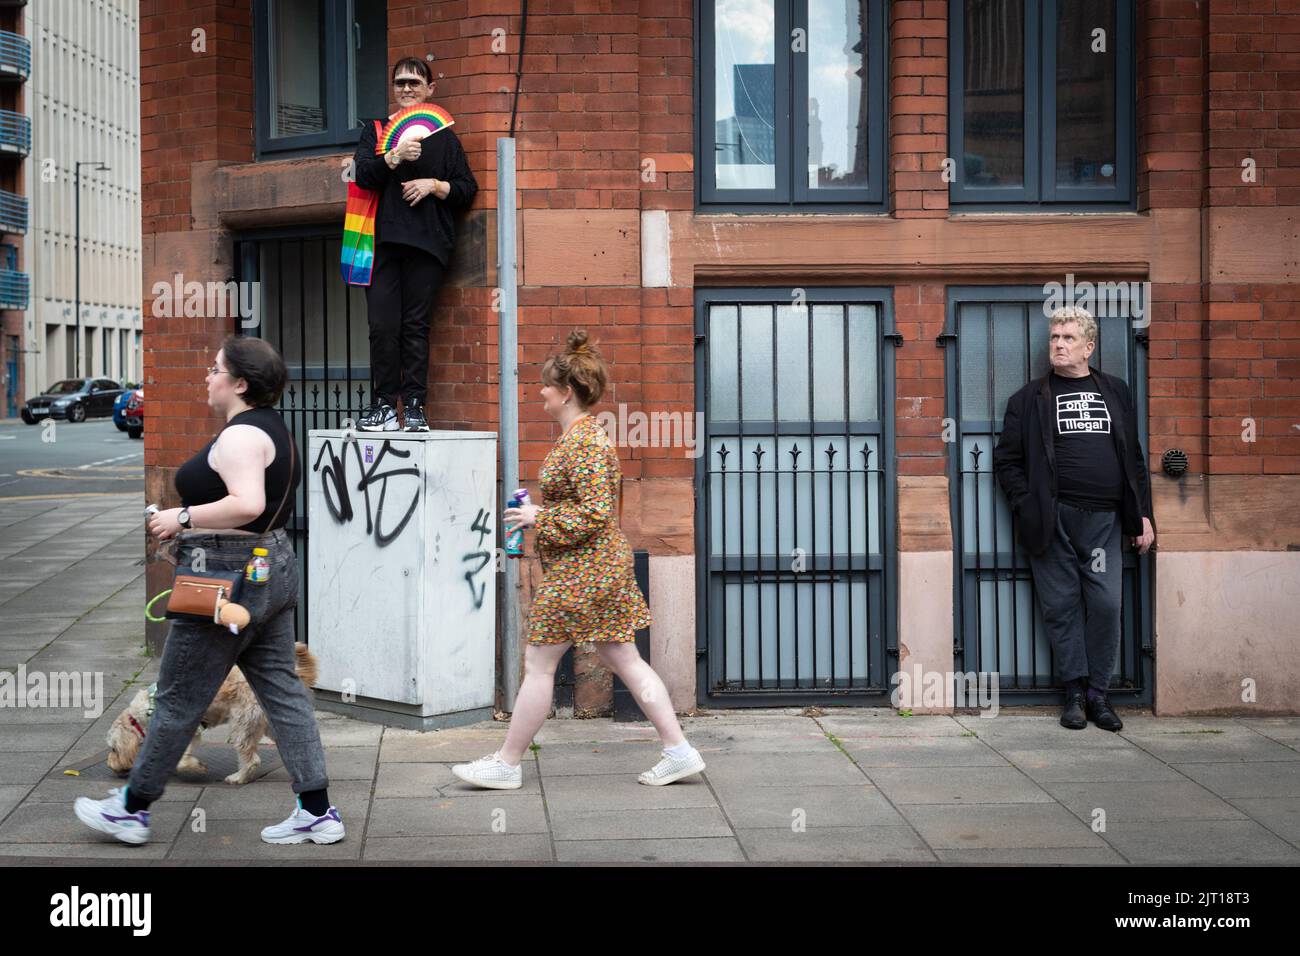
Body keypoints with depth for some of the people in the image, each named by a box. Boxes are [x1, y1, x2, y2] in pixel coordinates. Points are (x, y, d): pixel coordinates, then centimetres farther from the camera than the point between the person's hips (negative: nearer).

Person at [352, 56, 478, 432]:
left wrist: (434, 185, -5)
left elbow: (467, 190, 12)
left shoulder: (444, 137, 15)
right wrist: (394, 157, -17)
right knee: (382, 324, -7)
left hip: (426, 242, -1)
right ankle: (383, 404, -2)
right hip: (384, 240, 1)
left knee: (416, 324, -2)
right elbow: (363, 174, -1)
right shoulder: (375, 131, 16)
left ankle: (414, 405, 1)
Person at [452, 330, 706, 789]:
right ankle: (679, 751, 11)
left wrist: (539, 518, -17)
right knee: (625, 661, 11)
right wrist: (539, 514, 18)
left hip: (579, 571, -11)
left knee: (538, 664, 0)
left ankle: (507, 764, 9)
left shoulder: (583, 444, -19)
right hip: (605, 566, 11)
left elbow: (595, 511, -25)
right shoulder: (583, 433, 14)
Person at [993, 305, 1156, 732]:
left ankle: (1097, 693, 5)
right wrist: (1028, 506, -5)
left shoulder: (1115, 392, 16)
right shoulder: (1031, 398, 9)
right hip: (1054, 521, -1)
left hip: (1103, 520, 1)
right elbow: (1007, 459, 7)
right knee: (1062, 607, -1)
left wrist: (1143, 514, 9)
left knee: (1106, 605, -5)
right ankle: (1075, 692, 7)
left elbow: (1134, 458, 16)